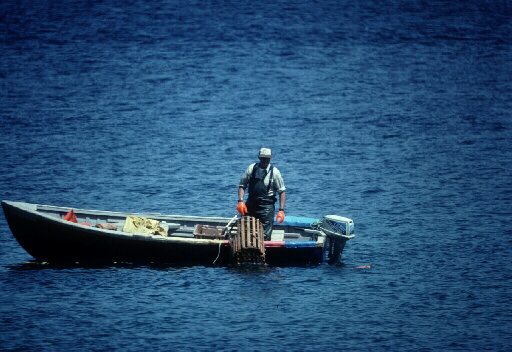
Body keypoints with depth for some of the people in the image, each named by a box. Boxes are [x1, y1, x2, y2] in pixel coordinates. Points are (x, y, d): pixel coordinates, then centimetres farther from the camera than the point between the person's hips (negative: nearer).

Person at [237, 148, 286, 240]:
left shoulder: (274, 172, -3)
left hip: (266, 207, -3)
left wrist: (281, 210, -9)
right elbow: (242, 185, 7)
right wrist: (240, 201, -9)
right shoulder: (251, 168, 3)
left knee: (265, 236, -8)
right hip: (251, 205, 3)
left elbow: (282, 192, 0)